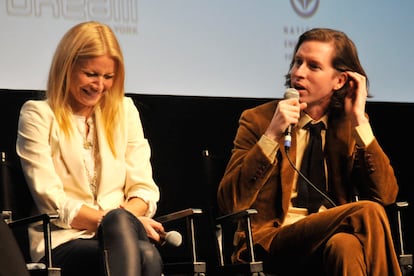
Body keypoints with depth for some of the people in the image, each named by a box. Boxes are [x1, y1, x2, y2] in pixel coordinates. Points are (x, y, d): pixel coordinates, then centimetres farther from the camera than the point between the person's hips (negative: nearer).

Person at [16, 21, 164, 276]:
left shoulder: (125, 110, 20)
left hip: (122, 235, 3)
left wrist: (125, 220, -11)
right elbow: (52, 202, -3)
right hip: (64, 242, -3)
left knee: (147, 254, -39)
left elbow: (144, 187, 13)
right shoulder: (38, 115, 6)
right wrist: (118, 222, -15)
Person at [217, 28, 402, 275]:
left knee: (345, 246, -36)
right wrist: (272, 135, -15)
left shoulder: (350, 127, 13)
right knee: (367, 214, -29)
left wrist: (359, 120, -5)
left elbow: (386, 194, -2)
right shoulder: (258, 120, 5)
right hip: (270, 243, -3)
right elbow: (230, 203, -7)